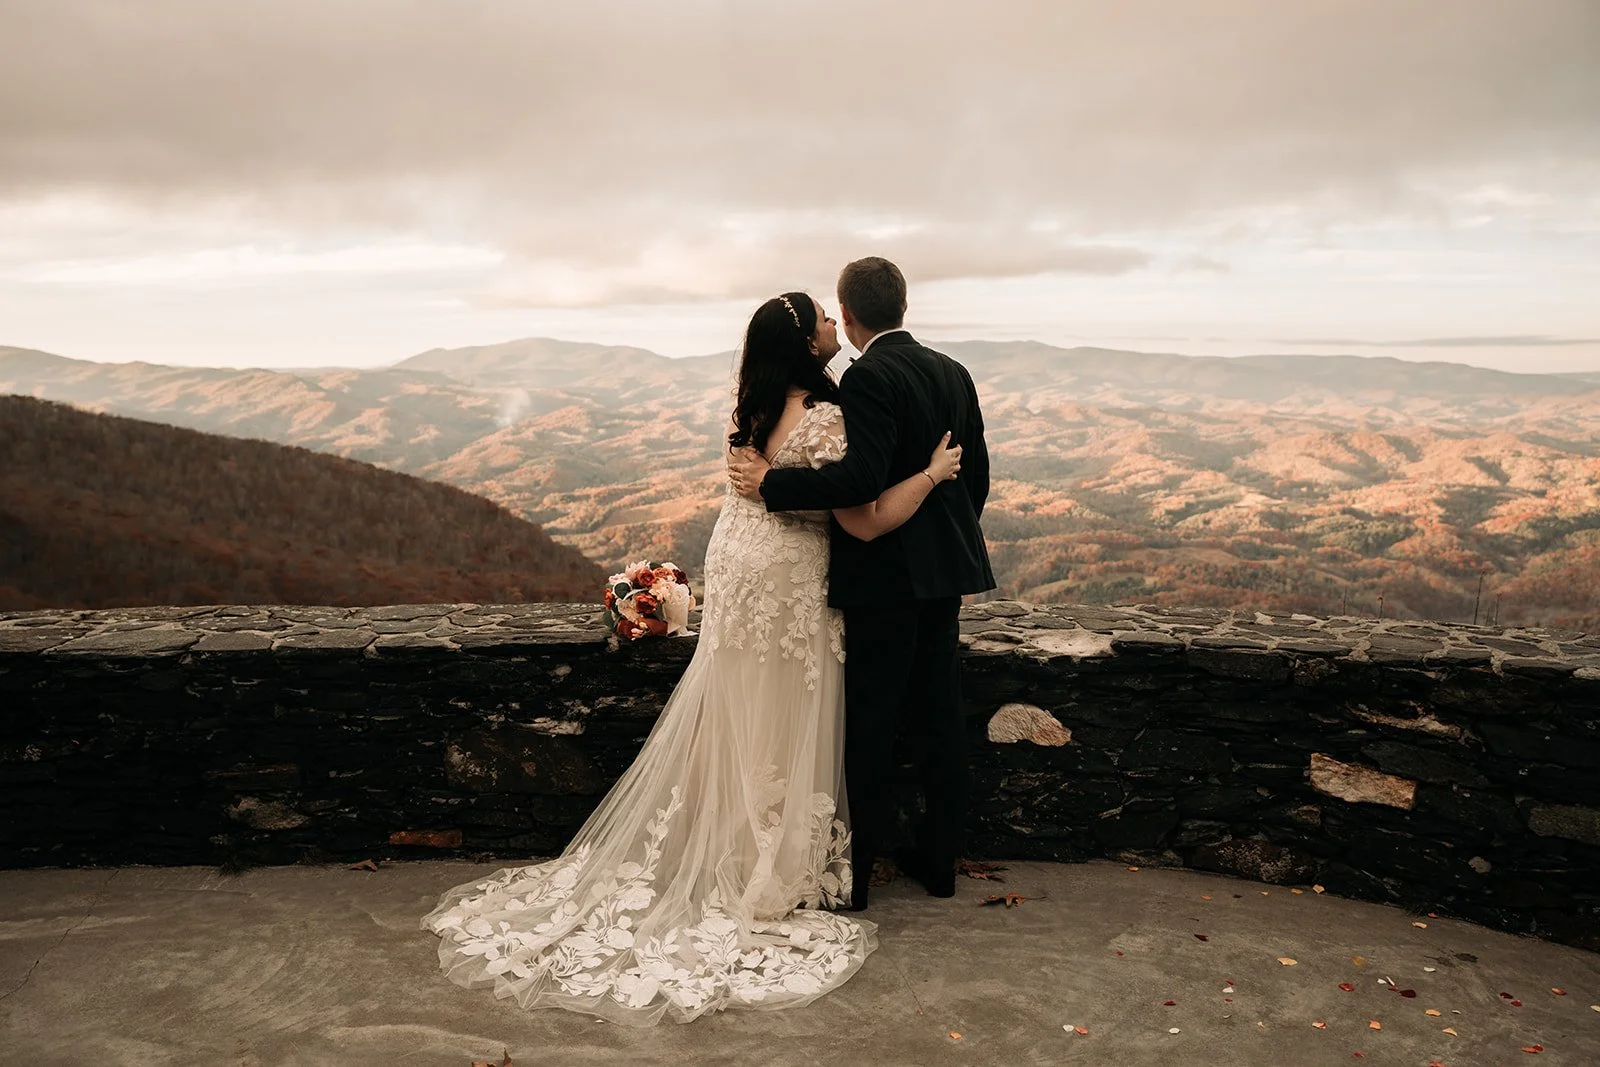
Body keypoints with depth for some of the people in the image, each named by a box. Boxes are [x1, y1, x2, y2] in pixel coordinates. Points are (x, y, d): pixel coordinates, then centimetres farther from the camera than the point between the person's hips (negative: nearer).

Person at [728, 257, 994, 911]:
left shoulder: (869, 377, -15)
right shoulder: (954, 373, 9)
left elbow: (863, 477, -27)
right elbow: (976, 472, 13)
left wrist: (771, 483, -20)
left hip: (884, 576, -7)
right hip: (944, 571, 8)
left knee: (870, 724, 3)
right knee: (939, 715, 14)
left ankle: (857, 873, 16)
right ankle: (938, 858, 26)